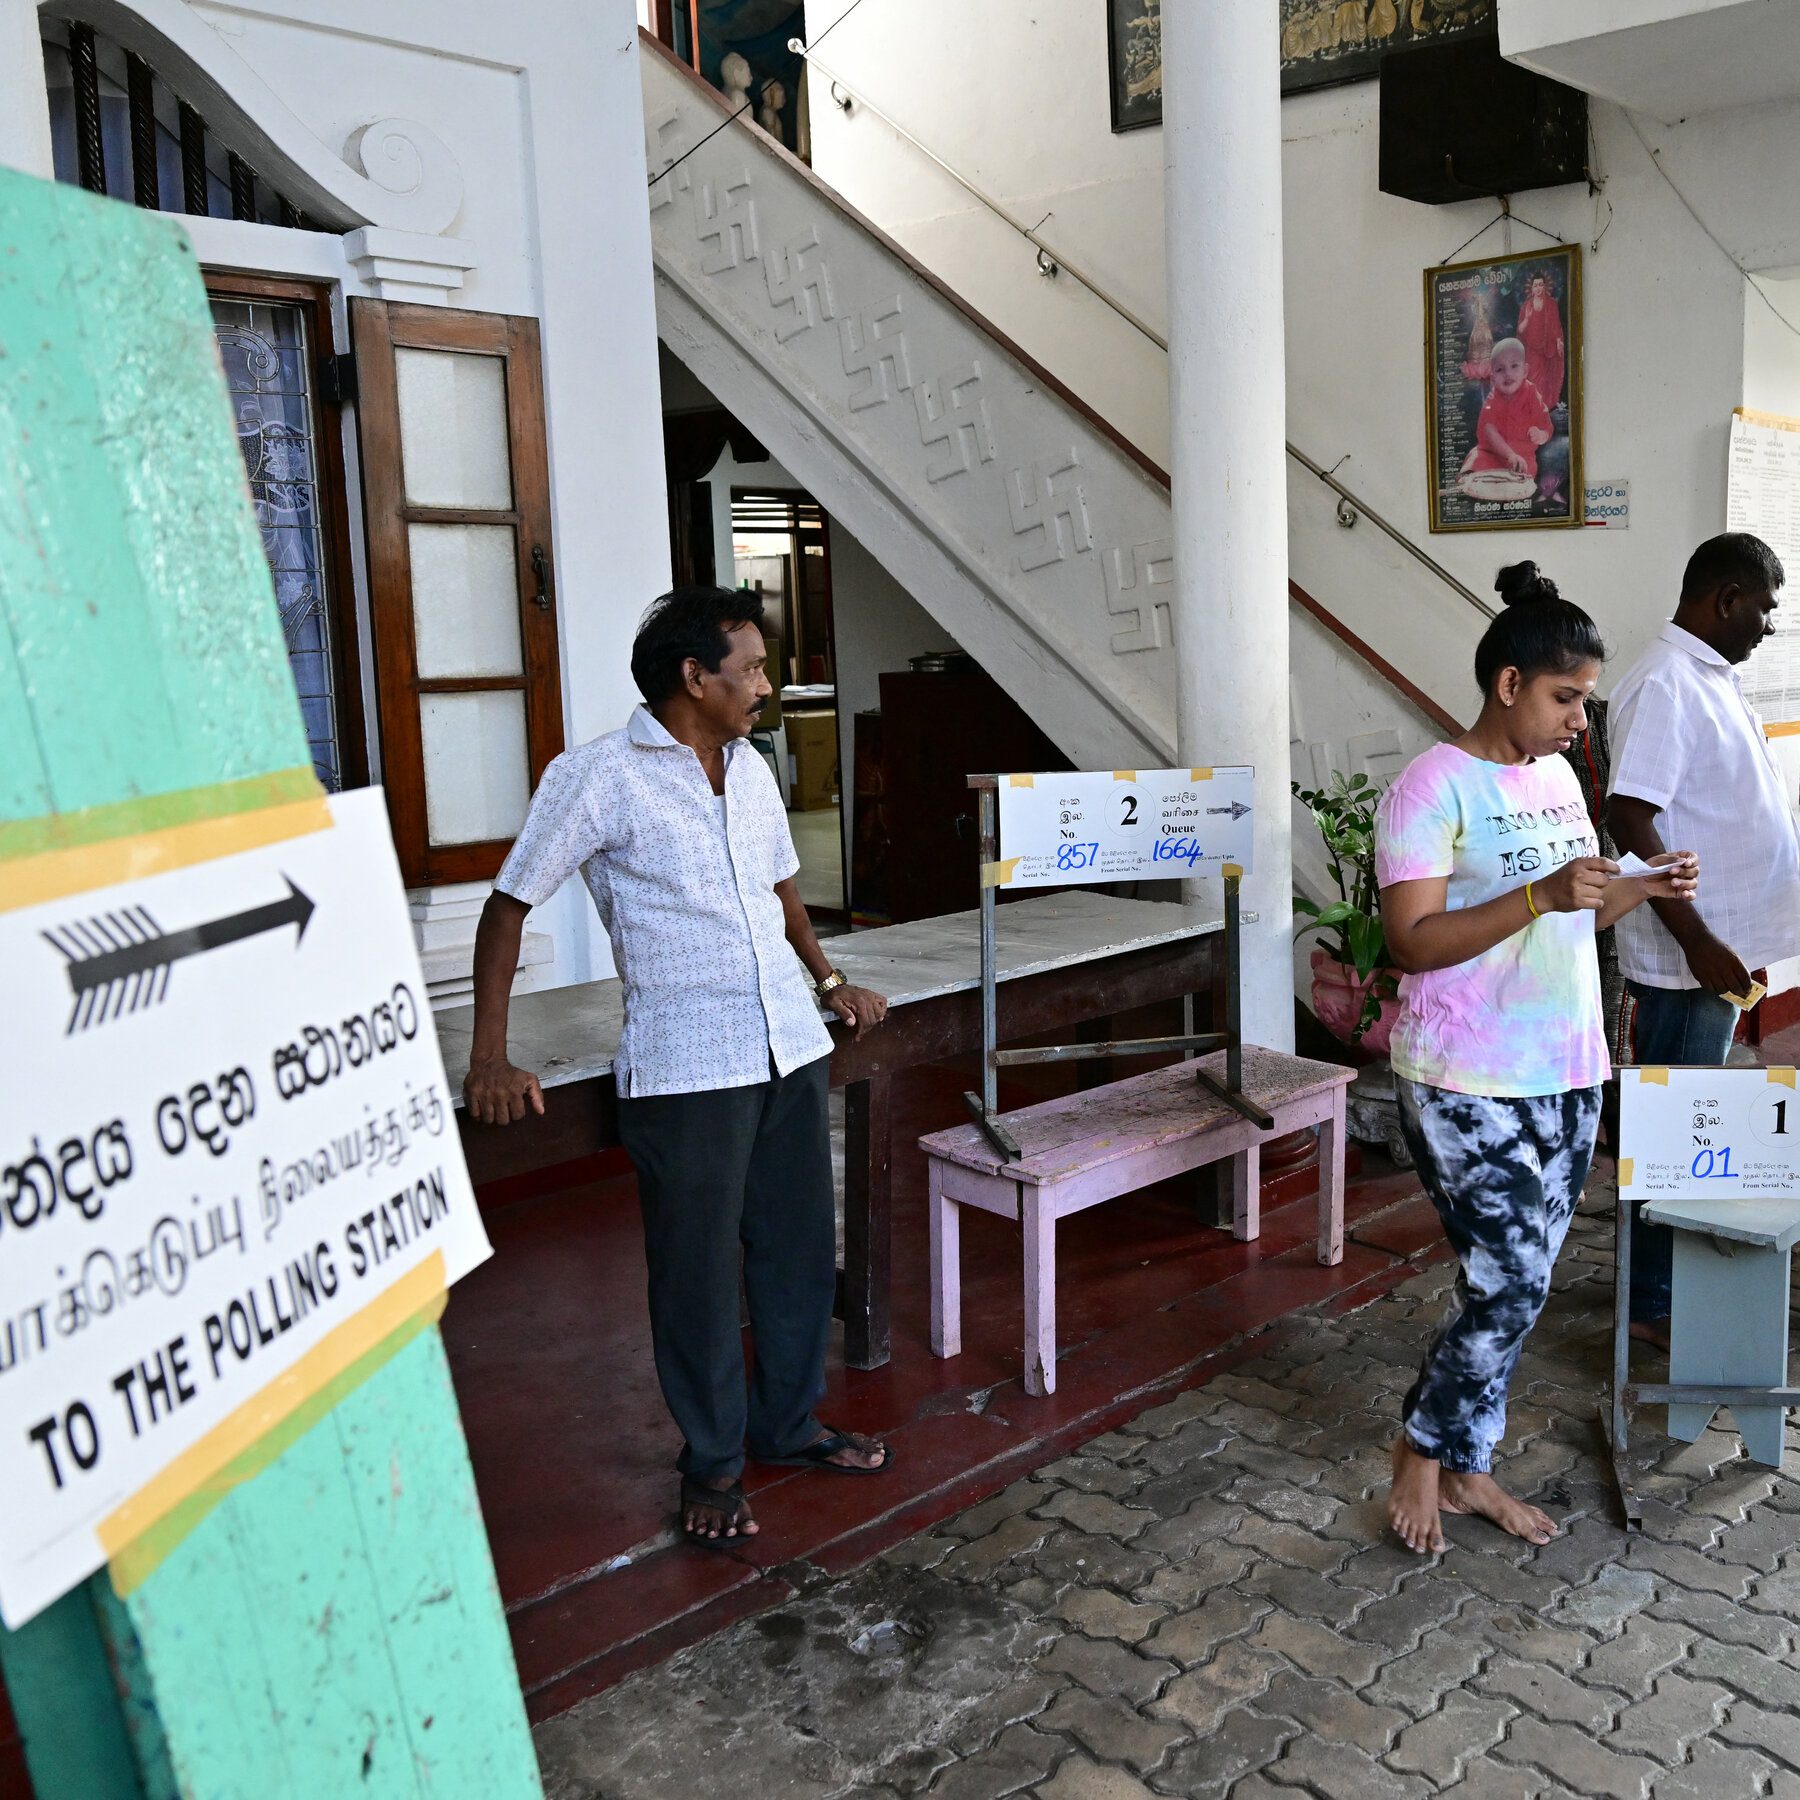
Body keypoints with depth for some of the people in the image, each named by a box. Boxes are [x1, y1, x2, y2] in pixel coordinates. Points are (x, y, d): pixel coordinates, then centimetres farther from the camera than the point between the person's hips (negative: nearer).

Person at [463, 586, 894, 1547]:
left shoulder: (750, 769, 11)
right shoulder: (596, 777, -9)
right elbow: (508, 907, -6)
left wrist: (828, 980, 21)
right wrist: (491, 1057, -10)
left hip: (788, 1049, 7)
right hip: (685, 1069, -6)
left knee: (800, 1249, 15)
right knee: (699, 1272, 4)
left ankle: (788, 1422, 34)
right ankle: (711, 1463, 22)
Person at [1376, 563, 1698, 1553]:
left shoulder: (1557, 776, 11)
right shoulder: (1433, 786, -14)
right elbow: (1412, 942, -20)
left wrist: (1641, 887, 1)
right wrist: (1541, 895, -28)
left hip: (1566, 1076, 8)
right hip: (1468, 1088, -8)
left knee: (1515, 1281, 12)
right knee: (1509, 1282, -6)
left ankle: (1467, 1466, 27)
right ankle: (1423, 1446, 18)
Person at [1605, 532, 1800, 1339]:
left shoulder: (1711, 678, 12)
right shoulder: (1666, 685, -19)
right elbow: (1629, 819, -26)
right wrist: (1698, 941, -26)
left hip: (1721, 946, 10)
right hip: (1688, 956, -10)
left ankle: (1684, 1273, 32)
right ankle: (1655, 1303, 13)